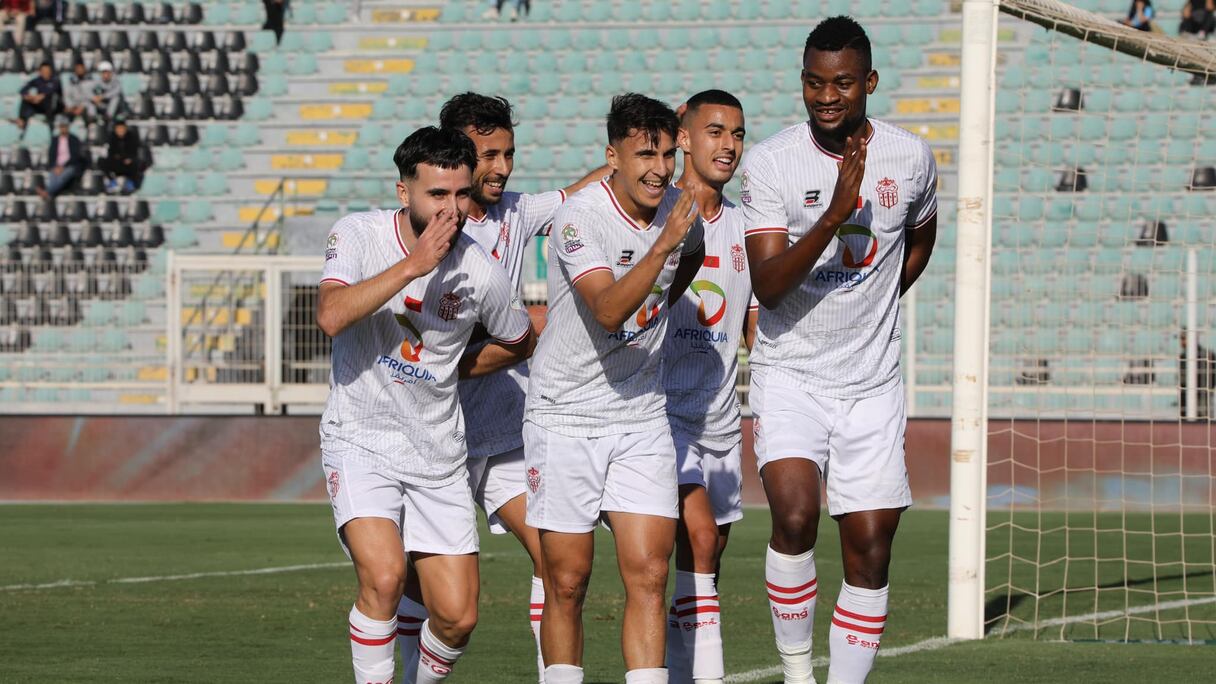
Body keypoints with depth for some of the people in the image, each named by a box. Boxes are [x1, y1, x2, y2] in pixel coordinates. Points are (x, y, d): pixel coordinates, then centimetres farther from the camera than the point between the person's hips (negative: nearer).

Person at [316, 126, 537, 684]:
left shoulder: (480, 274, -5)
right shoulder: (358, 235, -9)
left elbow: (519, 343, 16)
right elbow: (331, 317, -27)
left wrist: (456, 369, 5)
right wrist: (412, 266, -30)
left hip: (438, 456, 3)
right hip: (360, 442, -3)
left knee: (458, 617, -3)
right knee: (384, 575, -26)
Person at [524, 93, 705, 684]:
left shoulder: (679, 209, 1)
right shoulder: (578, 218, -17)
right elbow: (609, 310, -31)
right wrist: (663, 244, -40)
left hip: (642, 415, 4)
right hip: (565, 417, -4)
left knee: (648, 577, -7)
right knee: (567, 581, 0)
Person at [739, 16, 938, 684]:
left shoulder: (910, 158, -2)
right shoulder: (768, 163, -11)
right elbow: (767, 285, -20)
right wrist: (834, 216, -31)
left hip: (872, 383, 3)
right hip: (789, 374, -3)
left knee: (869, 548, 0)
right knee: (794, 517, -23)